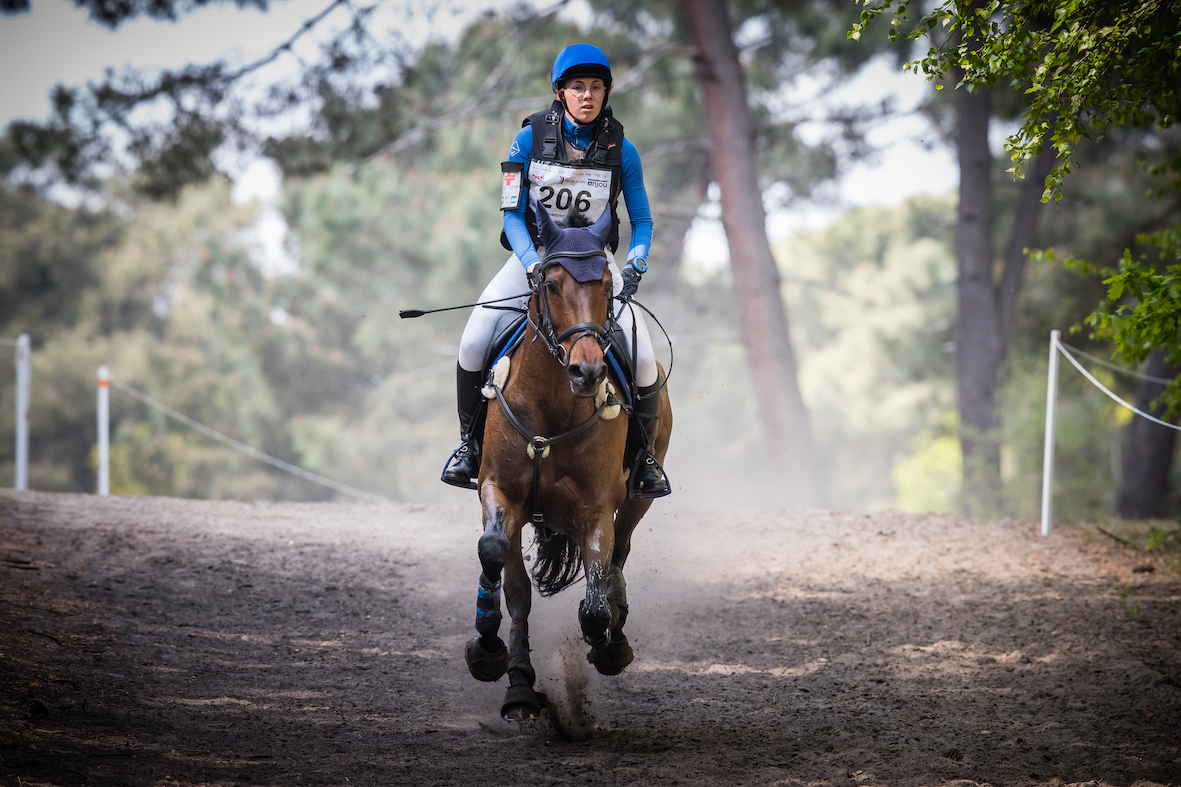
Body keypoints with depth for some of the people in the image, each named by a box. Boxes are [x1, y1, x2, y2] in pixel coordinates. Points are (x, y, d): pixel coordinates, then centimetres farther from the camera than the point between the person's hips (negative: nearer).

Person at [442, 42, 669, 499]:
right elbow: (511, 212, -6)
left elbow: (642, 220, 4)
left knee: (642, 356, -20)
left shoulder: (622, 151, -5)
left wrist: (635, 265, -15)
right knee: (474, 342, -21)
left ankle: (645, 454, 4)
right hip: (533, 253, 0)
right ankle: (470, 442, 1)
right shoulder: (530, 139, -8)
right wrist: (533, 264, -21)